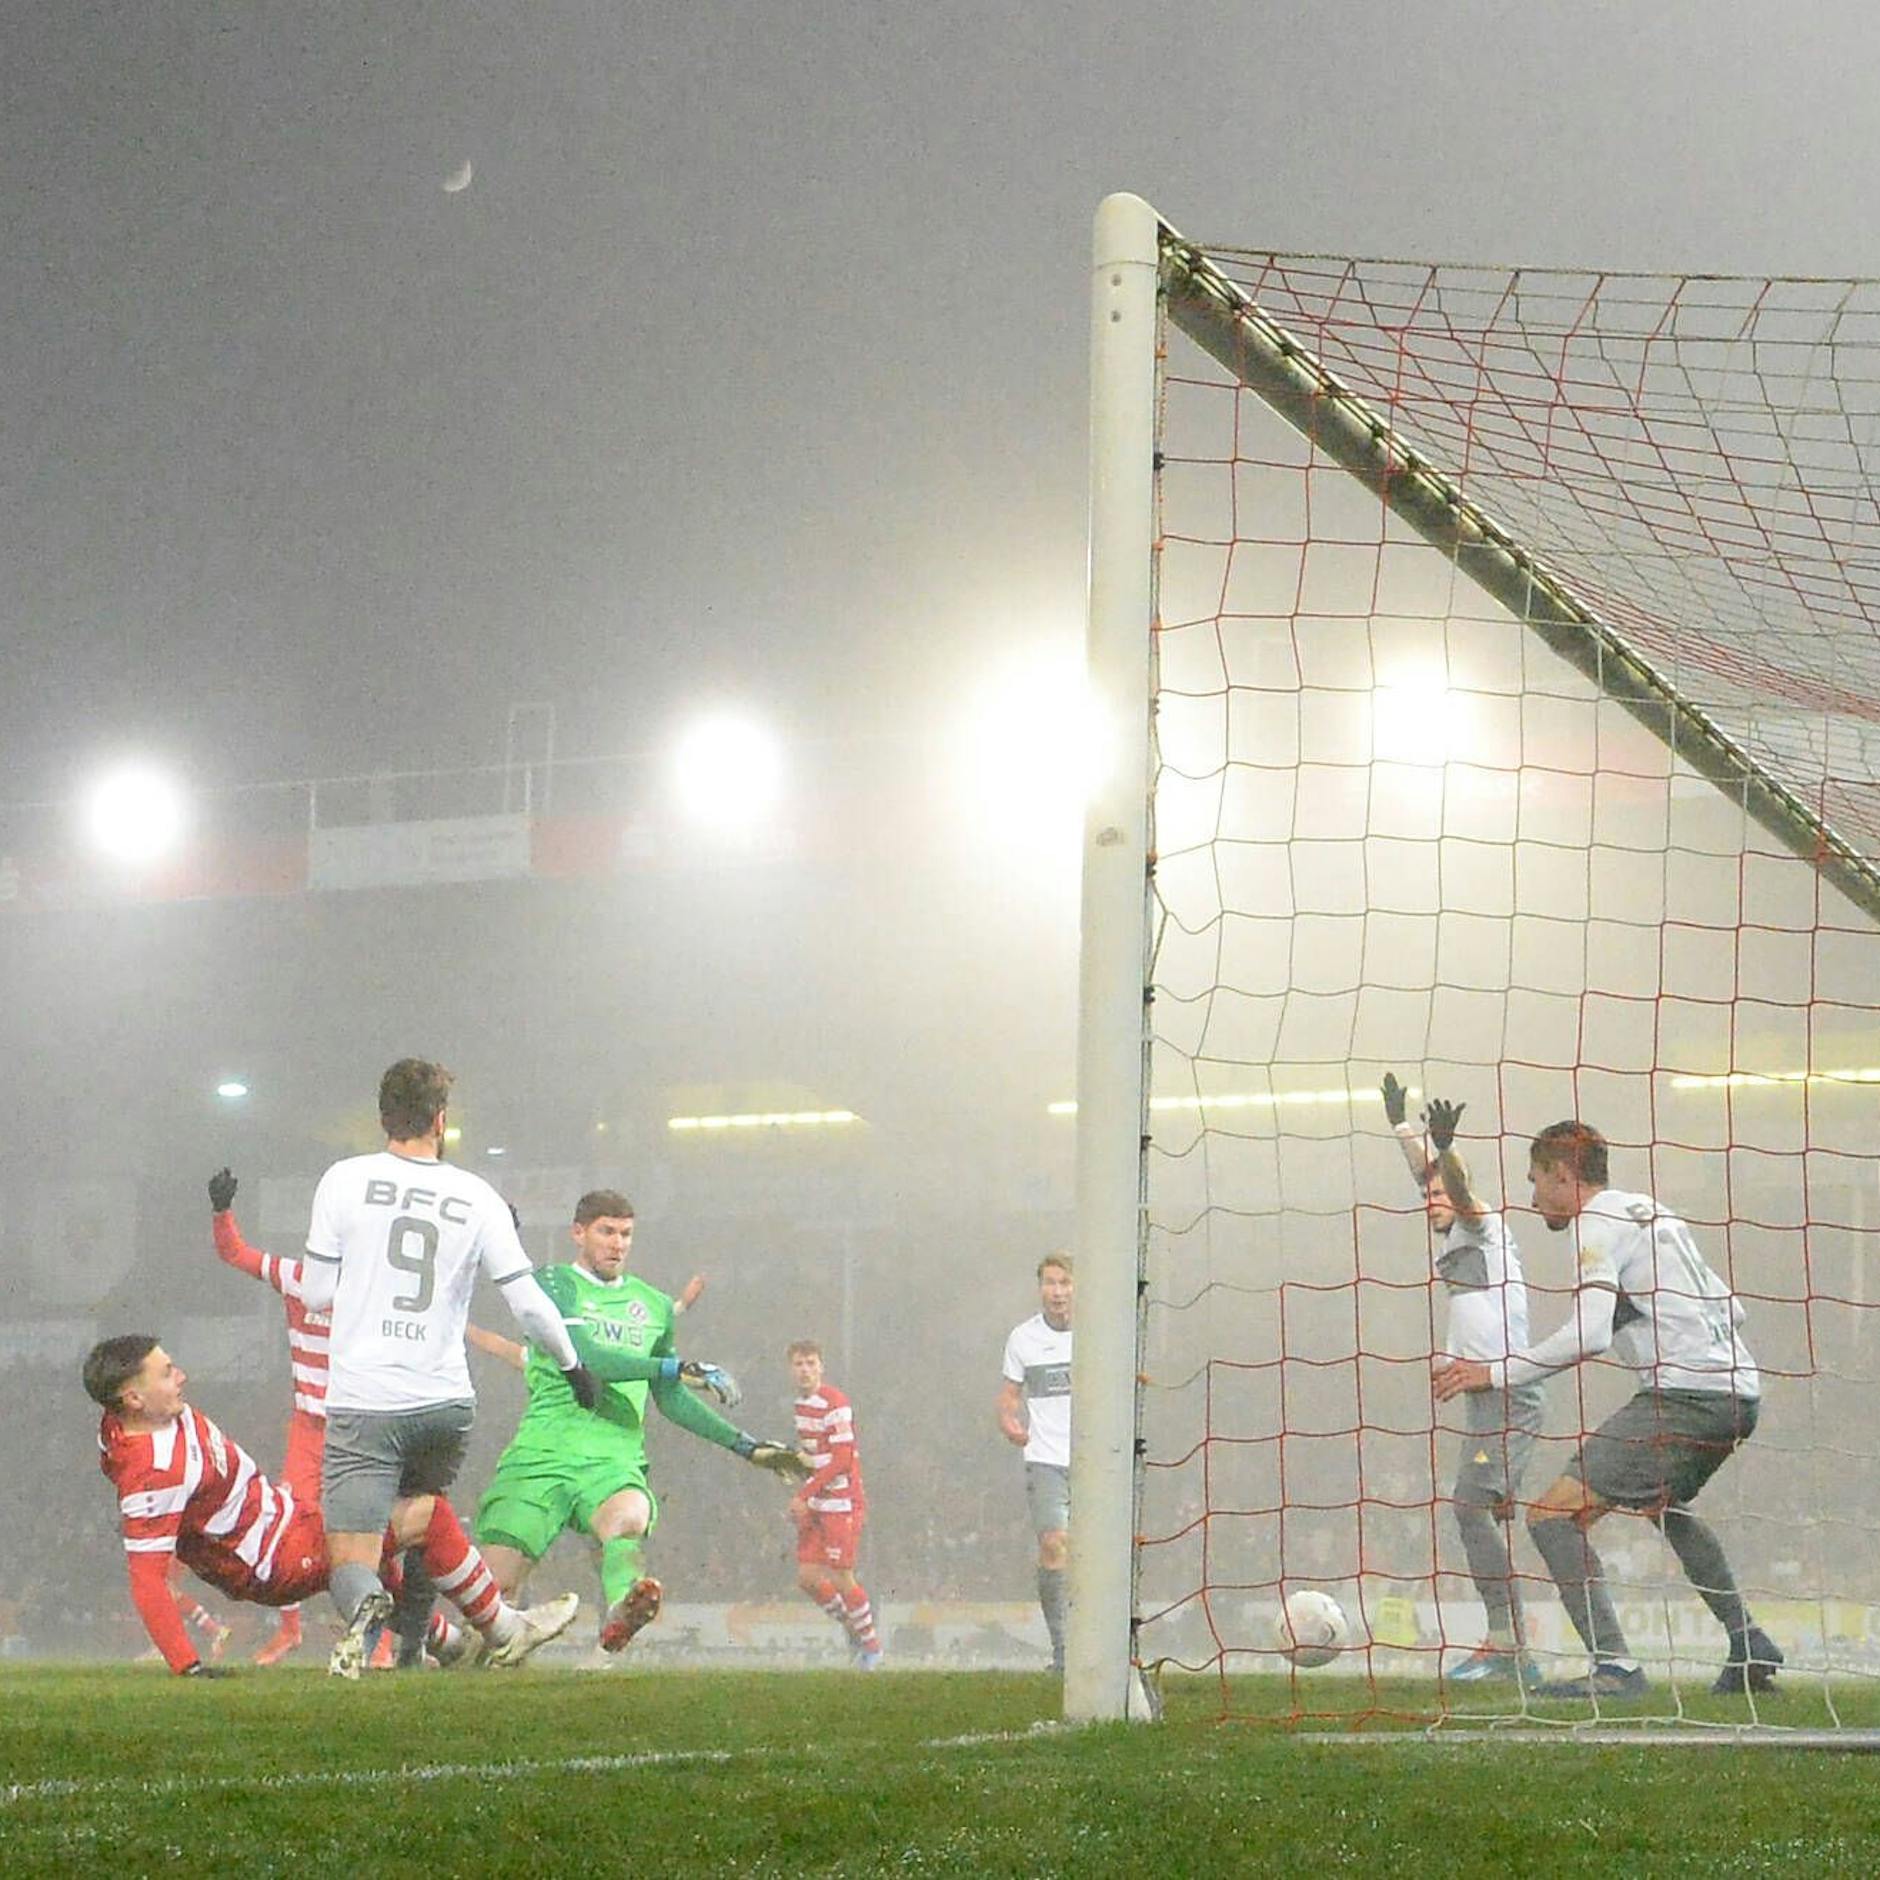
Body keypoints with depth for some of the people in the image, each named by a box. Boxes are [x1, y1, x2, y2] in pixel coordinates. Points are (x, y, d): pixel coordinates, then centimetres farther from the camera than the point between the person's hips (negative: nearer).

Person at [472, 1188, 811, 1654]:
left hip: (614, 1462, 2)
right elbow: (586, 1358, -13)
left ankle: (620, 1612, -64)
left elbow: (671, 1401, 32)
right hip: (541, 1454, -2)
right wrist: (680, 1368, -20)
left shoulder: (654, 1306, 22)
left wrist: (746, 1446, 28)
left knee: (629, 1518, -35)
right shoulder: (555, 1285, 5)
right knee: (493, 1583, -13)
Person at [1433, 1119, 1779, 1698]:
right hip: (1738, 1392, 10)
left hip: (1682, 1396, -10)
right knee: (1661, 1504, 36)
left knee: (1554, 1516, -11)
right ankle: (1749, 1646, 34)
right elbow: (1730, 1310, 25)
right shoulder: (1653, 1213, 21)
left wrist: (1496, 1372, -12)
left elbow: (1587, 1335, -19)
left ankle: (1614, 1666, -23)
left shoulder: (1598, 1224, -5)